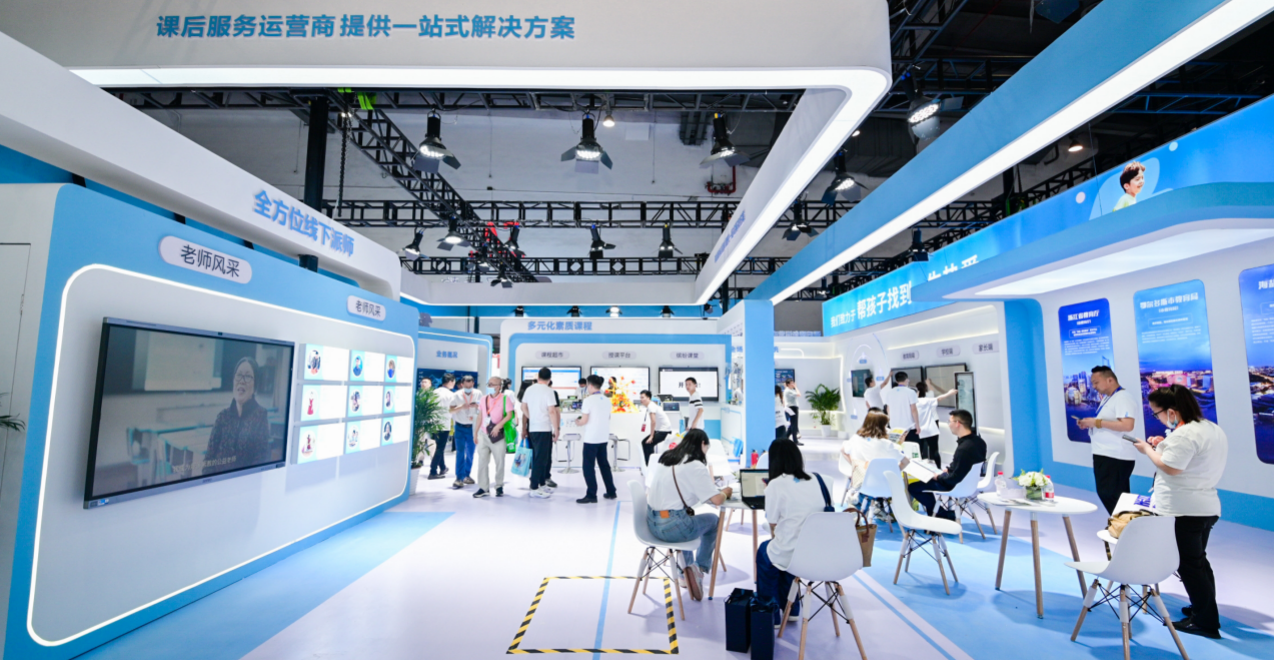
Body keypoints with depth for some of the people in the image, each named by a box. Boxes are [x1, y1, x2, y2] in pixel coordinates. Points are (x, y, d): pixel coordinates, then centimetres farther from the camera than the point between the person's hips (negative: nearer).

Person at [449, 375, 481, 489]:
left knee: (470, 452, 9)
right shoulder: (456, 395, -2)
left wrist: (477, 406, -14)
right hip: (460, 427, -2)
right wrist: (461, 407, -23)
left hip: (472, 427, 2)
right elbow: (450, 410, -9)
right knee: (460, 452, -6)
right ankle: (459, 478, -4)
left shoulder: (477, 395, 2)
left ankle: (466, 475, 22)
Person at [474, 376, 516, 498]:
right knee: (482, 462, 3)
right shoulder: (484, 399, 11)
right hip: (484, 434, 5)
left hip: (498, 435, -5)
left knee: (499, 462, 3)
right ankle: (483, 488, 10)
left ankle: (499, 487, 18)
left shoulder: (505, 398, -6)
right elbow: (481, 416, 16)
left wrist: (499, 425, -23)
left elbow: (509, 415, -11)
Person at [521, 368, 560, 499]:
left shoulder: (529, 389, 8)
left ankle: (542, 484, 24)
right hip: (544, 429, -7)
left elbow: (523, 407, 14)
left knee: (538, 457, 16)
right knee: (540, 458, -2)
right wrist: (556, 430, -11)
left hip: (532, 428, 7)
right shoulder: (549, 391, -12)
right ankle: (534, 488, 1)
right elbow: (552, 411, -16)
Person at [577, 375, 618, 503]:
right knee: (604, 464, 17)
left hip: (591, 438, -7)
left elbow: (584, 420, -15)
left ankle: (591, 495, 1)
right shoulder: (607, 400, 7)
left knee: (588, 467, 1)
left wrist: (577, 423, 6)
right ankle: (611, 492, 23)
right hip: (604, 438, 7)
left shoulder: (589, 400, -12)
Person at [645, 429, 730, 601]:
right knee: (712, 520, 19)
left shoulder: (664, 459, 8)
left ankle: (687, 568, 36)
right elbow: (716, 499, -14)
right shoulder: (696, 466, -12)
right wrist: (726, 492, 7)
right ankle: (701, 567, 27)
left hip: (652, 523, 7)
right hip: (671, 527, -7)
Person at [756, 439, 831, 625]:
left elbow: (773, 526, -7)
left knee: (764, 552, 27)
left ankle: (771, 615, 34)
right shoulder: (817, 481, 4)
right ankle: (791, 609, 41)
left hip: (793, 556, -5)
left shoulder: (776, 485, -11)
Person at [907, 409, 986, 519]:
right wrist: (949, 469, 9)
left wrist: (939, 477, -11)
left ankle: (945, 516, 13)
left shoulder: (963, 449, -35)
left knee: (912, 487, 0)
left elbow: (955, 479, -28)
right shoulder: (978, 441, -7)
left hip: (959, 485, -9)